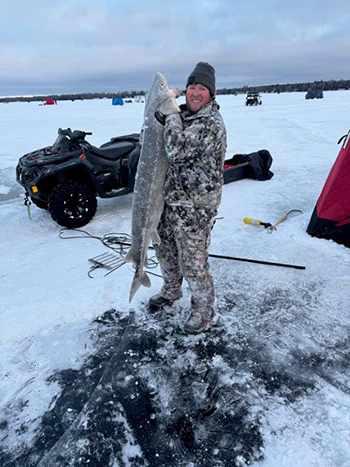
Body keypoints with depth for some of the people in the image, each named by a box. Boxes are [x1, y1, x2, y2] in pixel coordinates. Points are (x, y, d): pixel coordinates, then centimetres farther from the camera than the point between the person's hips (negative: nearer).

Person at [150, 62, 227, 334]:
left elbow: (177, 152, -28)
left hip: (195, 206, -9)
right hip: (170, 198, 9)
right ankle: (171, 291, 46)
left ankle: (203, 309, 26)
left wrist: (171, 114, -18)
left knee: (193, 261, 1)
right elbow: (169, 150, 23)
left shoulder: (212, 123, -17)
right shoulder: (183, 115, 11)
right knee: (165, 249, 21)